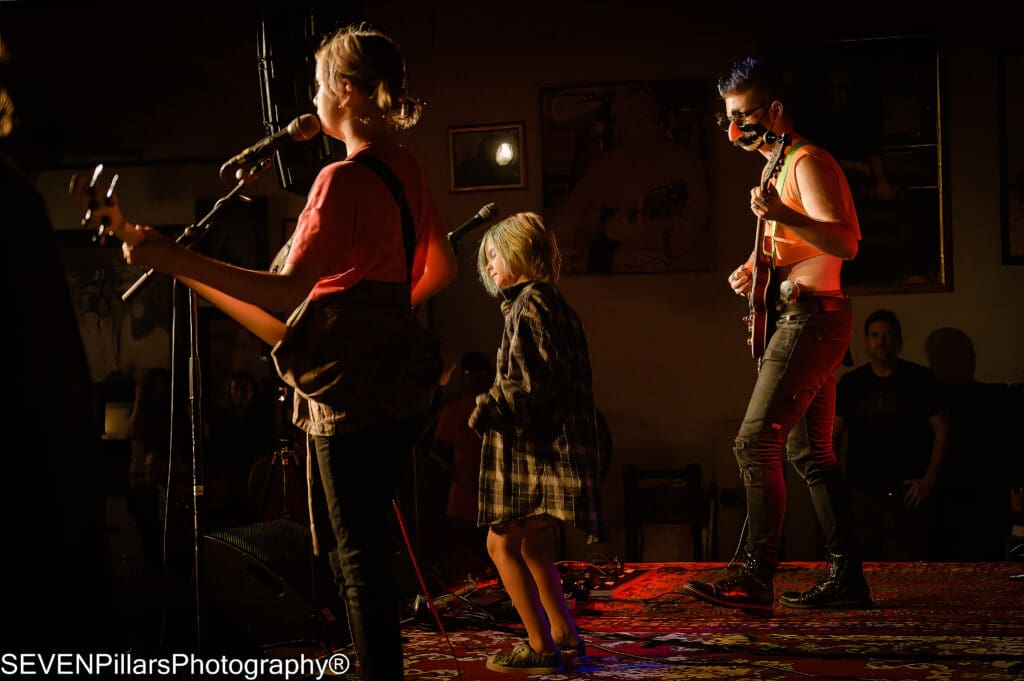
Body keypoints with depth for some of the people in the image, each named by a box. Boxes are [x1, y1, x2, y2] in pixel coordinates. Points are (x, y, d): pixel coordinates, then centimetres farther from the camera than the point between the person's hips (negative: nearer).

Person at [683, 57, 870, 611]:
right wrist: (757, 270, 12)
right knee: (809, 451, 10)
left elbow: (844, 243, -22)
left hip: (810, 316, -11)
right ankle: (846, 576, 12)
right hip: (806, 319, 11)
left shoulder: (806, 162, -10)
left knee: (756, 443, -14)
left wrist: (782, 217, -36)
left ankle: (756, 576, -15)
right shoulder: (781, 166, 21)